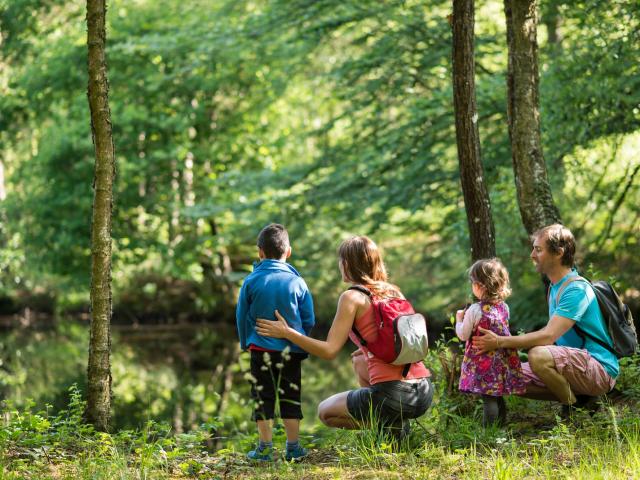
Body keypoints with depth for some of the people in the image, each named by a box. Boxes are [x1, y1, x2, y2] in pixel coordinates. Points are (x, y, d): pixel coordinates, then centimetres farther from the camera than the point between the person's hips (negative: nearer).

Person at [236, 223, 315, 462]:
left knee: (263, 397, 6)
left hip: (261, 350, -1)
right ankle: (293, 447, 11)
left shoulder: (251, 282, -5)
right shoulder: (297, 282, -4)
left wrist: (246, 343, 20)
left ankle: (265, 448, 7)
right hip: (292, 352, 1)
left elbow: (241, 318, 3)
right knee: (291, 397, 10)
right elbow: (309, 320, 2)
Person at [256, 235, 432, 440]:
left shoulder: (352, 297, -4)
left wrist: (287, 332, 0)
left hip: (391, 394, -6)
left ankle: (388, 423, 0)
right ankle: (392, 420, 14)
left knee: (325, 411, 21)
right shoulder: (394, 292, 15)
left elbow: (329, 350, -7)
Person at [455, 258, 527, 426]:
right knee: (498, 397, 17)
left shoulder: (475, 310, -16)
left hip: (482, 363, -6)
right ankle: (501, 423, 25)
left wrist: (459, 319, 10)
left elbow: (463, 335, -8)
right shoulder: (504, 307, 2)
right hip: (503, 360, 6)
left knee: (488, 398, -4)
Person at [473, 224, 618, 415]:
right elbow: (553, 330, 19)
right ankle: (579, 397, 5)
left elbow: (548, 336, -26)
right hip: (572, 367, 10)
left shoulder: (577, 290, -19)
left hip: (601, 370, -10)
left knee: (539, 355, -34)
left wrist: (500, 342, -24)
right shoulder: (555, 287, 12)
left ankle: (574, 407, -11)